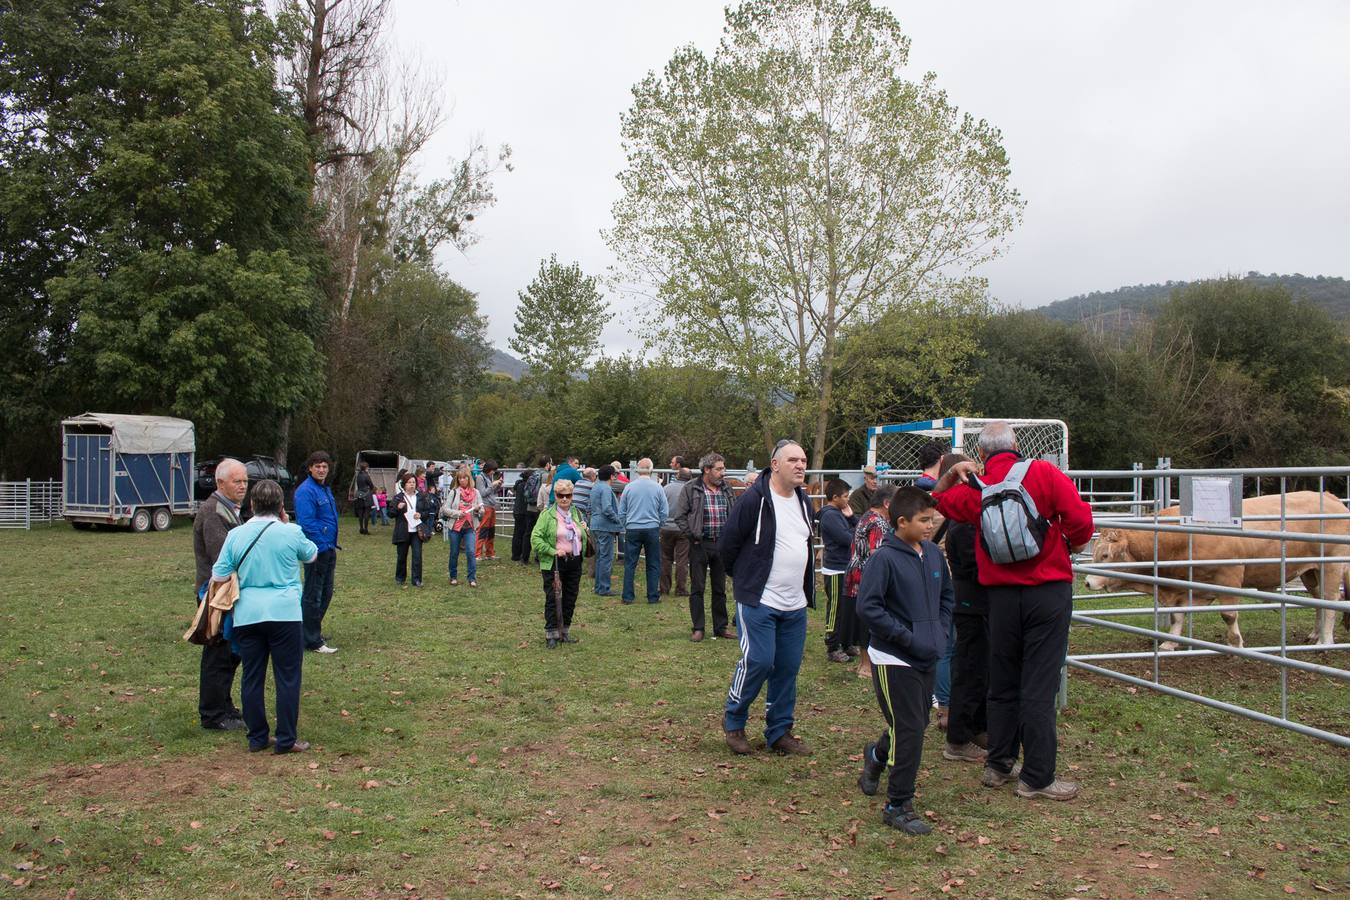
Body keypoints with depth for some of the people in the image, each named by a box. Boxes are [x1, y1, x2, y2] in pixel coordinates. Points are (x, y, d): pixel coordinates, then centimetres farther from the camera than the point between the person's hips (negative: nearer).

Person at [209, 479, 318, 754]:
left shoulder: (235, 535, 1)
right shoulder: (291, 533, -6)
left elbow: (218, 575, 3)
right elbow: (312, 555, 13)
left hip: (246, 615, 3)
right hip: (284, 613, -3)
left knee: (251, 677, 13)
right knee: (287, 678, 4)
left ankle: (257, 737, 20)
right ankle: (285, 740, 7)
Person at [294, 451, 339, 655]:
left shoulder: (326, 489, 13)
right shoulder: (306, 491, -17)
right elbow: (306, 522, -23)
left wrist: (333, 545, 16)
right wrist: (322, 543, -20)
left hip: (329, 549, 9)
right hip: (317, 551, -9)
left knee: (325, 593, 18)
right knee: (313, 596, -1)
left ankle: (313, 630, 32)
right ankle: (312, 641, 7)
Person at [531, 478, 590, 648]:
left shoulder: (576, 513, 13)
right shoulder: (547, 514, -5)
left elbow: (584, 537, 24)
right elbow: (535, 538, -12)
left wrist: (585, 530, 1)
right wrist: (553, 551, -18)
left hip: (574, 562, 6)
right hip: (554, 563, -5)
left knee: (570, 599, 12)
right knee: (553, 598, -1)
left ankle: (565, 632, 25)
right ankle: (551, 634, 8)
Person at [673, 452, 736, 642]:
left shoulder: (726, 488, 6)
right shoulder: (690, 488, -8)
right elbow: (679, 515, -6)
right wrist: (692, 535, -10)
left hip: (722, 544, 4)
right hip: (700, 544, -4)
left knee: (720, 589, 11)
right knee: (697, 588, 3)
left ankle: (720, 627, 20)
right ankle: (698, 628, 12)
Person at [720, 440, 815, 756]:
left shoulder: (804, 502, 11)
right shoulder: (754, 499, -14)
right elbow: (727, 545, -9)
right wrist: (746, 578, 3)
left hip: (795, 605, 7)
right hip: (759, 601, -7)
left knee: (788, 667, 9)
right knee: (758, 661, -9)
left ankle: (779, 732, 22)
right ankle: (733, 721, 13)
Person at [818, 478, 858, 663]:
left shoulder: (839, 513, 12)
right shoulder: (829, 515, -17)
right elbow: (847, 539, -23)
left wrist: (850, 517, -2)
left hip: (846, 568, 10)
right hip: (836, 570, -10)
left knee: (850, 607, 16)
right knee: (836, 609, -1)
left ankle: (846, 644, 28)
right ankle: (832, 649, 8)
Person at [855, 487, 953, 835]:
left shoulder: (934, 553, 5)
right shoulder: (885, 558, -17)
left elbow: (947, 595, 19)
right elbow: (867, 606, -21)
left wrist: (941, 631, 4)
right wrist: (908, 638, -20)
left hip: (927, 659, 8)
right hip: (894, 660, -7)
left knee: (917, 723, 19)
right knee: (909, 731, -5)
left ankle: (876, 755, 48)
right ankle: (899, 806, 9)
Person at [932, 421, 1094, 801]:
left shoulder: (974, 490, 3)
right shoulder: (1044, 473, -7)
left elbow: (938, 502, 21)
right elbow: (1081, 520, -14)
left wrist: (953, 474, 14)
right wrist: (1073, 544, 4)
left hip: (1001, 595, 3)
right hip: (1049, 589, -3)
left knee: (1002, 683, 15)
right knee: (1040, 685, 0)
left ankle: (997, 766, 24)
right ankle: (1037, 778, 5)